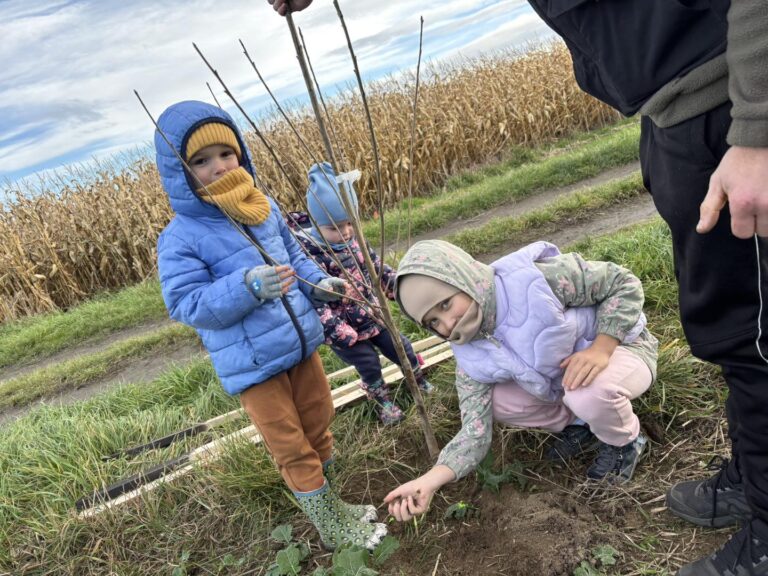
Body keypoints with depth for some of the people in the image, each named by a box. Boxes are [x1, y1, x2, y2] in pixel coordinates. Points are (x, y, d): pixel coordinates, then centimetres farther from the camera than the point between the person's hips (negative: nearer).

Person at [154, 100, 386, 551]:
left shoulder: (265, 208, 2)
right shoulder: (181, 238, -16)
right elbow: (187, 306, -20)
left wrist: (320, 283, -3)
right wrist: (246, 287, -34)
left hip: (301, 343, 6)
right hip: (253, 365, -6)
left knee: (319, 425, 21)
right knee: (293, 449, 6)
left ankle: (332, 501, 44)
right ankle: (333, 526, 27)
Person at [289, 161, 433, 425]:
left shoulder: (354, 241, -4)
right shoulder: (308, 254, -25)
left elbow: (379, 268, 9)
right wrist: (338, 332, -28)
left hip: (373, 315, 6)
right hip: (345, 329, -6)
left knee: (401, 347, 18)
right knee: (369, 365, 5)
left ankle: (421, 383, 45)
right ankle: (382, 401, 34)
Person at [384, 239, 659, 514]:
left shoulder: (538, 278, -34)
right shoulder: (472, 357, -17)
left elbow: (624, 282, -22)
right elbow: (475, 429, -21)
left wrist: (600, 348, -36)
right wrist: (430, 480, -36)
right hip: (563, 382, 5)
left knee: (590, 392, -38)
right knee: (493, 401, -16)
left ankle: (624, 442, -2)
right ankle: (578, 423, 9)